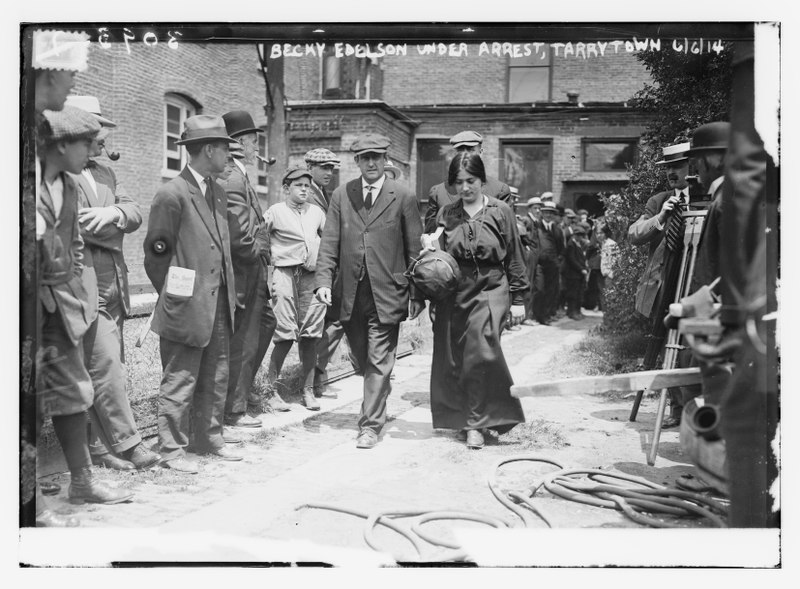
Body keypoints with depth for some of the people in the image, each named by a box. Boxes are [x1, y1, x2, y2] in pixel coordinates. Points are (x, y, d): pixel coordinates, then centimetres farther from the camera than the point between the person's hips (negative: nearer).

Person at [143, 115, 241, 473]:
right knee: (179, 382, 2)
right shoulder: (172, 195, -13)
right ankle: (172, 450, 13)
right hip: (186, 309, -8)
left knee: (216, 379, 15)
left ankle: (210, 439, 28)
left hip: (218, 308, 8)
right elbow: (156, 254, -10)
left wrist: (229, 295, 13)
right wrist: (173, 297, -4)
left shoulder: (218, 193, 13)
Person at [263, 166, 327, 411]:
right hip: (285, 275, -4)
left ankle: (308, 389, 13)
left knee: (311, 335, 3)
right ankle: (269, 387, 10)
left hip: (312, 277, 4)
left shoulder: (316, 212, 12)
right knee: (286, 336, -7)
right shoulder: (275, 212, -1)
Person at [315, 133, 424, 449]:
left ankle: (371, 424, 7)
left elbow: (415, 248, 0)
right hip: (351, 293, 3)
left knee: (378, 361, -1)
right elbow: (330, 242, 4)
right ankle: (379, 395, 42)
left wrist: (416, 294, -2)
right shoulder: (341, 195, 7)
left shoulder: (403, 198, 0)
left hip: (386, 293, -3)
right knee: (362, 359, 16)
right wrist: (324, 280, -8)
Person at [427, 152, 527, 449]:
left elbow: (514, 257, 5)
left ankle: (477, 423, -2)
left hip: (489, 290, -3)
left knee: (480, 354, -15)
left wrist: (518, 298, 4)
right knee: (452, 360, 4)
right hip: (453, 292, 3)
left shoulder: (500, 211, 3)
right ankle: (463, 417, 23)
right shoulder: (446, 214, 9)